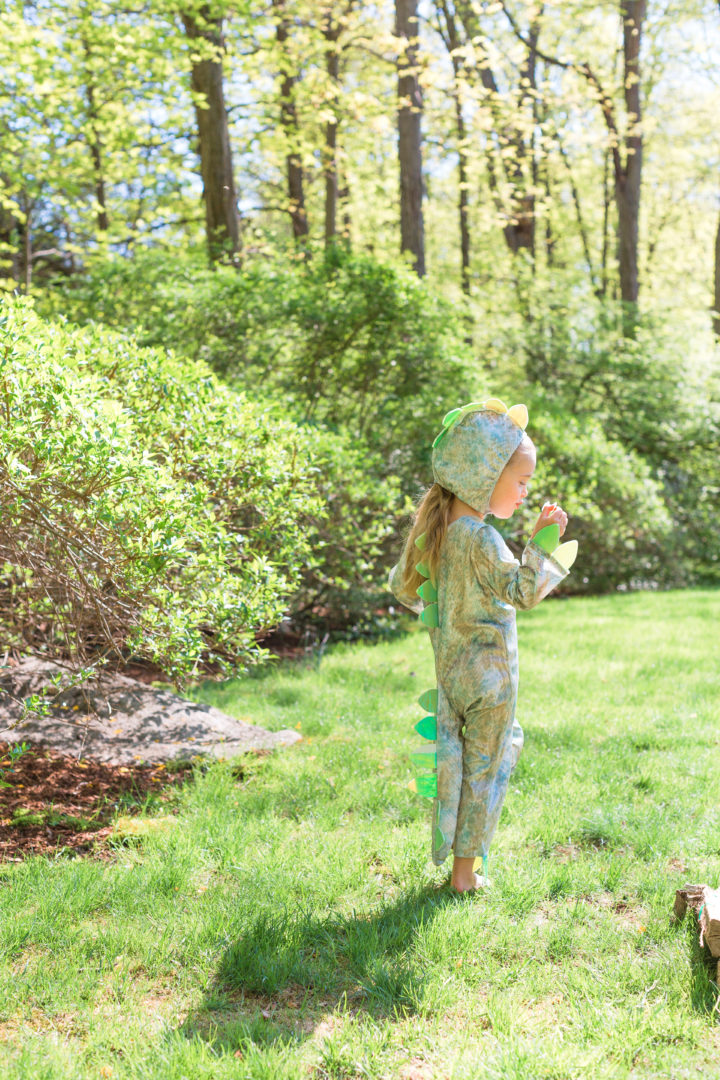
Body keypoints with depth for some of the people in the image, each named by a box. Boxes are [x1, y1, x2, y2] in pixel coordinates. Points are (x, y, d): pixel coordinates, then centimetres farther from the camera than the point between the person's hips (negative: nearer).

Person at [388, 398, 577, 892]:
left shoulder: (435, 528, 3)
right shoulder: (480, 539, -23)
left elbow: (402, 585, 13)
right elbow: (521, 591, -29)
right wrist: (541, 544, -34)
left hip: (452, 670, 8)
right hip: (489, 677, -8)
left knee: (459, 761, 17)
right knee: (484, 770, 6)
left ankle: (460, 856, 27)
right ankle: (466, 870, 16)